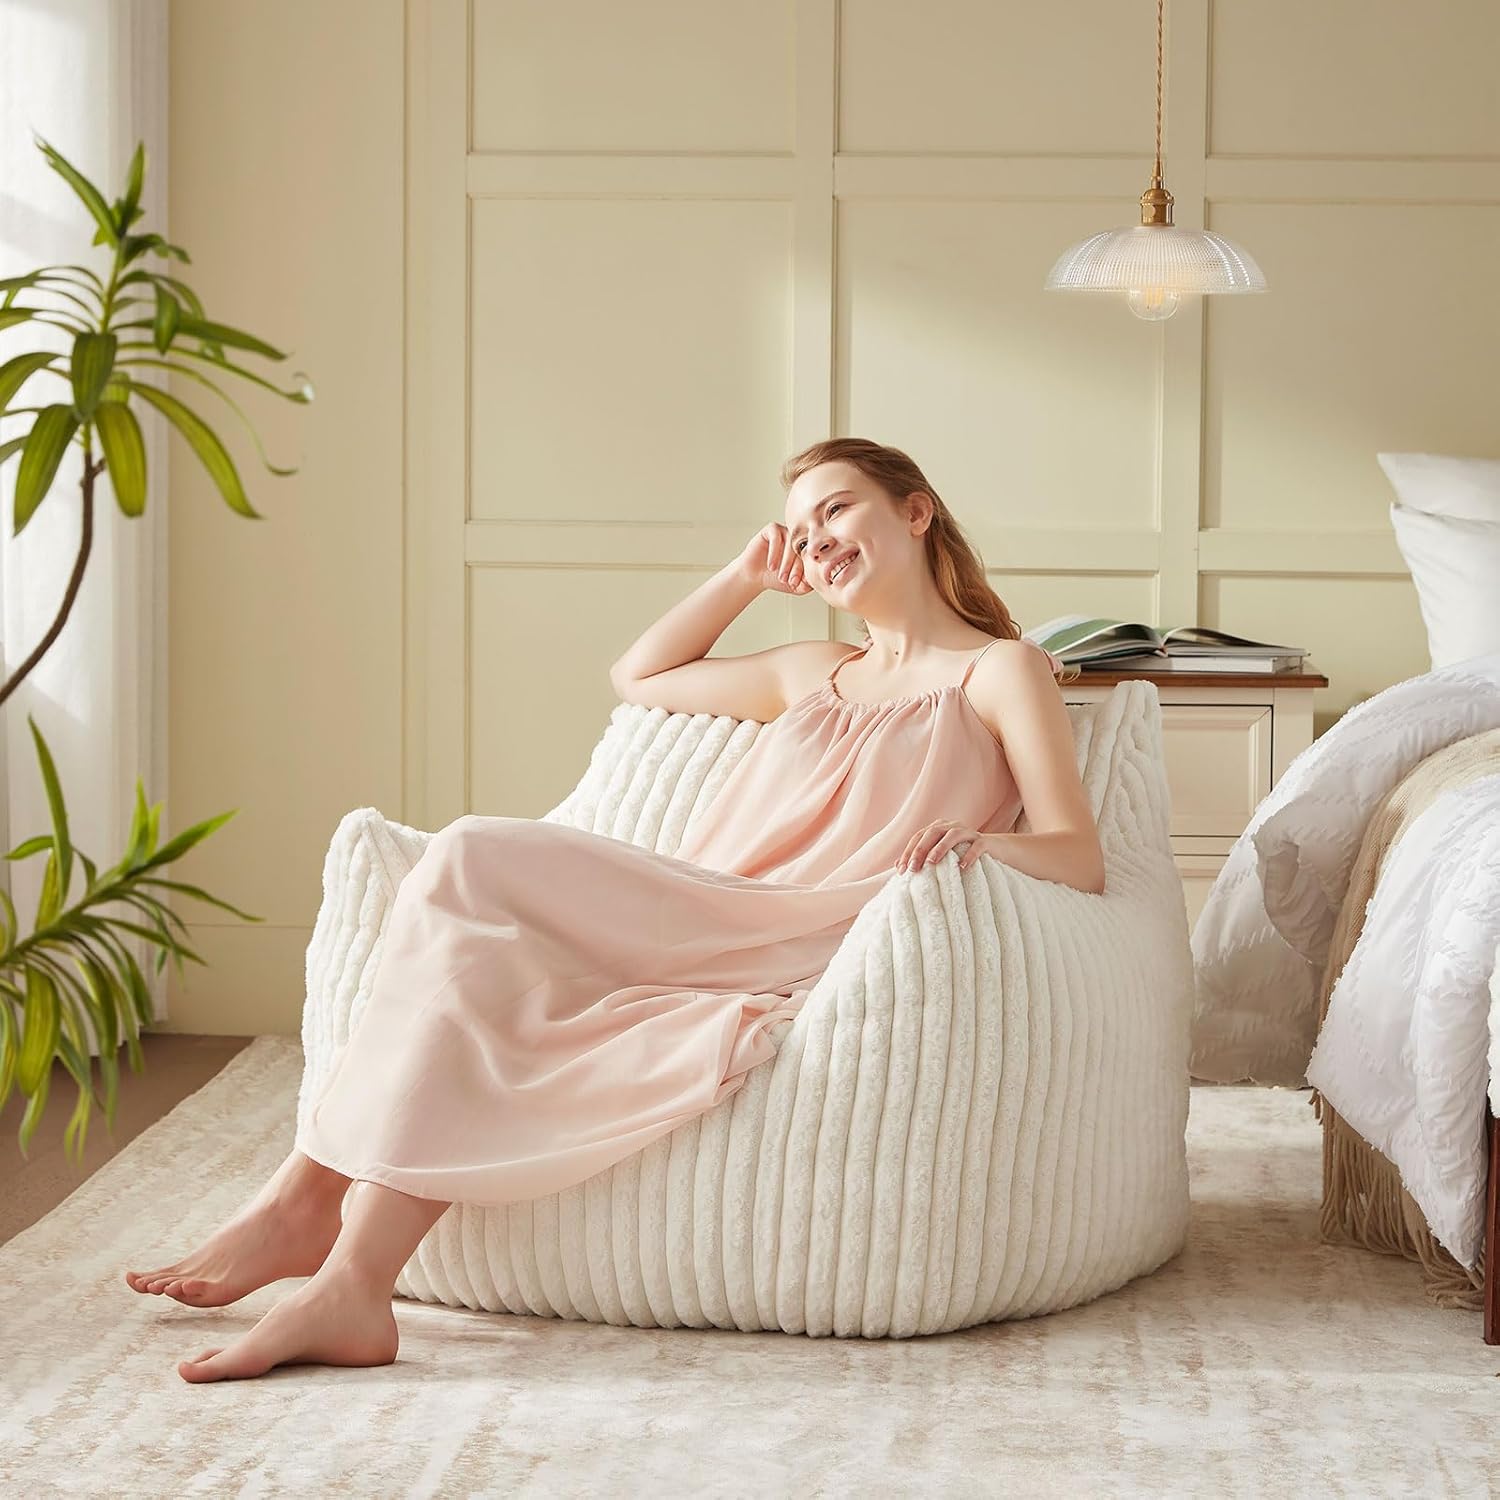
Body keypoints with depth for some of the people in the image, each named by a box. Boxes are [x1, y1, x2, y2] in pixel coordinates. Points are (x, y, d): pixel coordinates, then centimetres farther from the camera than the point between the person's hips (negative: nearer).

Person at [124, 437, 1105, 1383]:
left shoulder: (1002, 670, 13)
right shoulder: (814, 672, 33)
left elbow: (1083, 860, 0)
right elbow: (638, 677, 46)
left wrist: (982, 840, -21)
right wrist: (747, 577, 36)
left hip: (803, 967, -6)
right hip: (699, 939, 6)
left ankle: (311, 1195, -27)